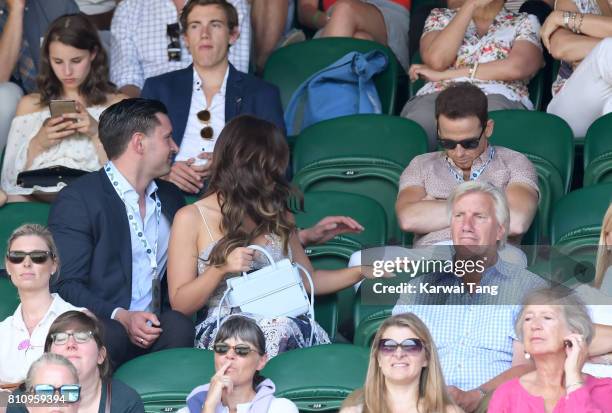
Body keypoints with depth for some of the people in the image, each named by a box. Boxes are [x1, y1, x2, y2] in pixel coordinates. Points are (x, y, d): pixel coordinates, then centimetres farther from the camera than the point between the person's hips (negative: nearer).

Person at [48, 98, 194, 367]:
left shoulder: (171, 198, 22)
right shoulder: (76, 200, -2)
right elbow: (66, 285, -9)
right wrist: (120, 317, -23)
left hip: (156, 331, 5)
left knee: (180, 326, -29)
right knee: (110, 335, -38)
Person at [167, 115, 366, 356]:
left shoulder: (277, 216, 24)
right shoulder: (191, 219, 8)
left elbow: (308, 280, 32)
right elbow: (180, 305, 5)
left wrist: (364, 271, 22)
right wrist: (221, 268, -10)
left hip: (287, 322, 4)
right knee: (278, 326, -40)